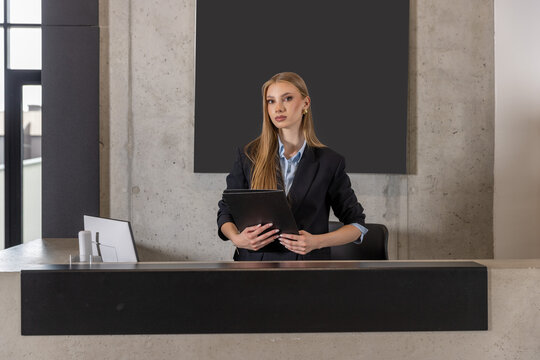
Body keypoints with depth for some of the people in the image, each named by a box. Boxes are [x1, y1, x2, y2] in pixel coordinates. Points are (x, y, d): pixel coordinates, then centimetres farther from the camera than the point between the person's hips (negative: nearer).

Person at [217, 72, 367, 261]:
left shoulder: (329, 162, 4)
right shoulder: (249, 156, 6)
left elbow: (358, 223, 10)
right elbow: (226, 211, 13)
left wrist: (318, 241, -7)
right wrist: (237, 238, -8)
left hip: (308, 262, 0)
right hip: (255, 258, 1)